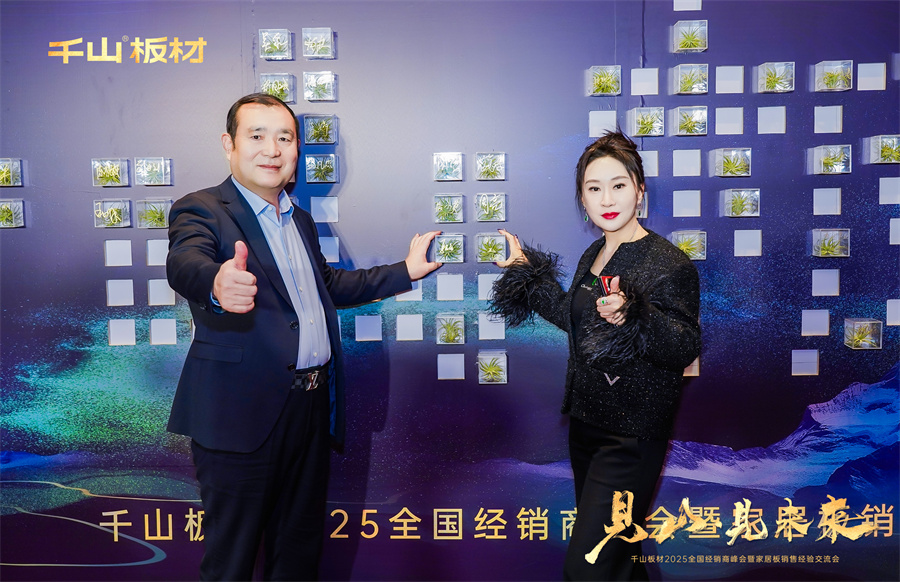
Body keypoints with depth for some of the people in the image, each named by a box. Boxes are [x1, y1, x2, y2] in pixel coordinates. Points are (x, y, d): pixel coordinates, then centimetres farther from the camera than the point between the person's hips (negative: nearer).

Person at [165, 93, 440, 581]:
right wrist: (218, 284, -51)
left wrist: (405, 271, 21)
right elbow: (185, 263, -28)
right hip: (241, 412, -6)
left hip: (312, 410, 7)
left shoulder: (300, 220, 16)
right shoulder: (201, 210, -7)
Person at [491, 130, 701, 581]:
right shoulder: (594, 255, 6)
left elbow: (685, 349, -22)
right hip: (587, 422, 8)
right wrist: (527, 272, 19)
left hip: (631, 438, -8)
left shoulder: (669, 264, -16)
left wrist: (631, 315, -39)